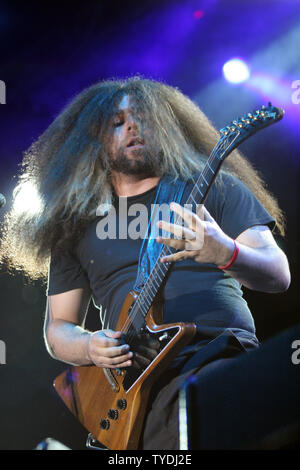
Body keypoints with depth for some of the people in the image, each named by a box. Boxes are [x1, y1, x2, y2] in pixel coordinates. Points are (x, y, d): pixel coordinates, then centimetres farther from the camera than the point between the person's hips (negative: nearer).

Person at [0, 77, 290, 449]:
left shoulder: (214, 187, 11)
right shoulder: (77, 226, 19)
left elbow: (279, 275, 1)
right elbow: (58, 327, 22)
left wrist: (226, 254, -22)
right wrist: (89, 347, -2)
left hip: (220, 355, -3)